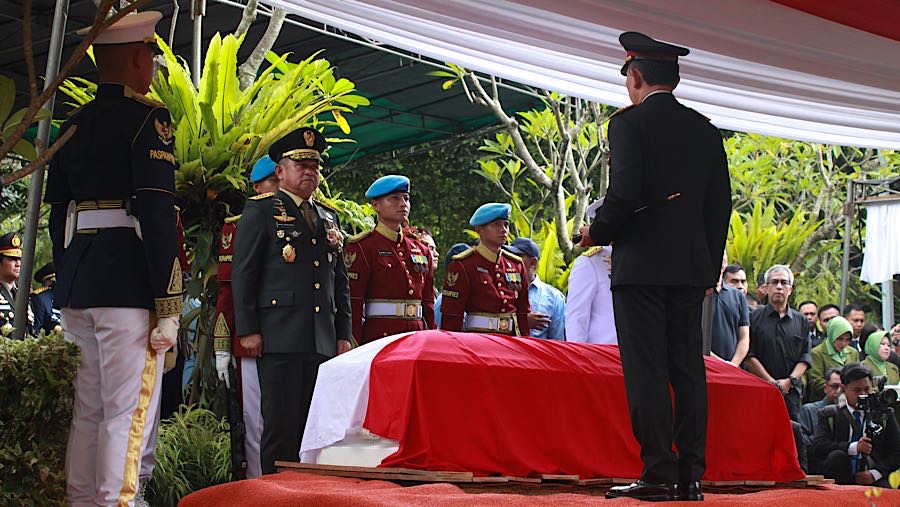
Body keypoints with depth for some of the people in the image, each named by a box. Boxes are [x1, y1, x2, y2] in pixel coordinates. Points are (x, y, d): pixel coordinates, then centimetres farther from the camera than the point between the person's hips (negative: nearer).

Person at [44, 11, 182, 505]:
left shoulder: (74, 124, 16)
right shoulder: (148, 118, -6)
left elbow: (57, 213, 17)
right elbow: (157, 215, -14)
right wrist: (169, 307, -14)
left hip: (77, 282, 7)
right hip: (128, 283, -7)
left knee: (87, 412, 13)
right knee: (128, 414, -5)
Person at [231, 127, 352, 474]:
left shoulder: (329, 218, 21)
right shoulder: (260, 210, 4)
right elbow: (243, 272, -2)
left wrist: (343, 334, 14)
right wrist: (247, 329, -9)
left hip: (323, 342, 5)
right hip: (279, 338, -5)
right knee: (281, 426, -6)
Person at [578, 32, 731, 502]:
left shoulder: (629, 123, -6)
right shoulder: (705, 129, 12)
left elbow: (624, 193, -16)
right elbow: (720, 203, 12)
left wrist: (597, 233, 1)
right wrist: (710, 266, 17)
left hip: (640, 264, -6)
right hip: (691, 268, 6)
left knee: (646, 370, -4)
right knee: (688, 368, 7)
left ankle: (658, 473, -6)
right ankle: (690, 476, 7)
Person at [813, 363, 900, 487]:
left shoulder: (884, 415, 16)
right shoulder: (828, 415, 11)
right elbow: (818, 446, -4)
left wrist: (875, 473, -8)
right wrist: (853, 447, -16)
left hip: (875, 481, -2)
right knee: (836, 456, -30)